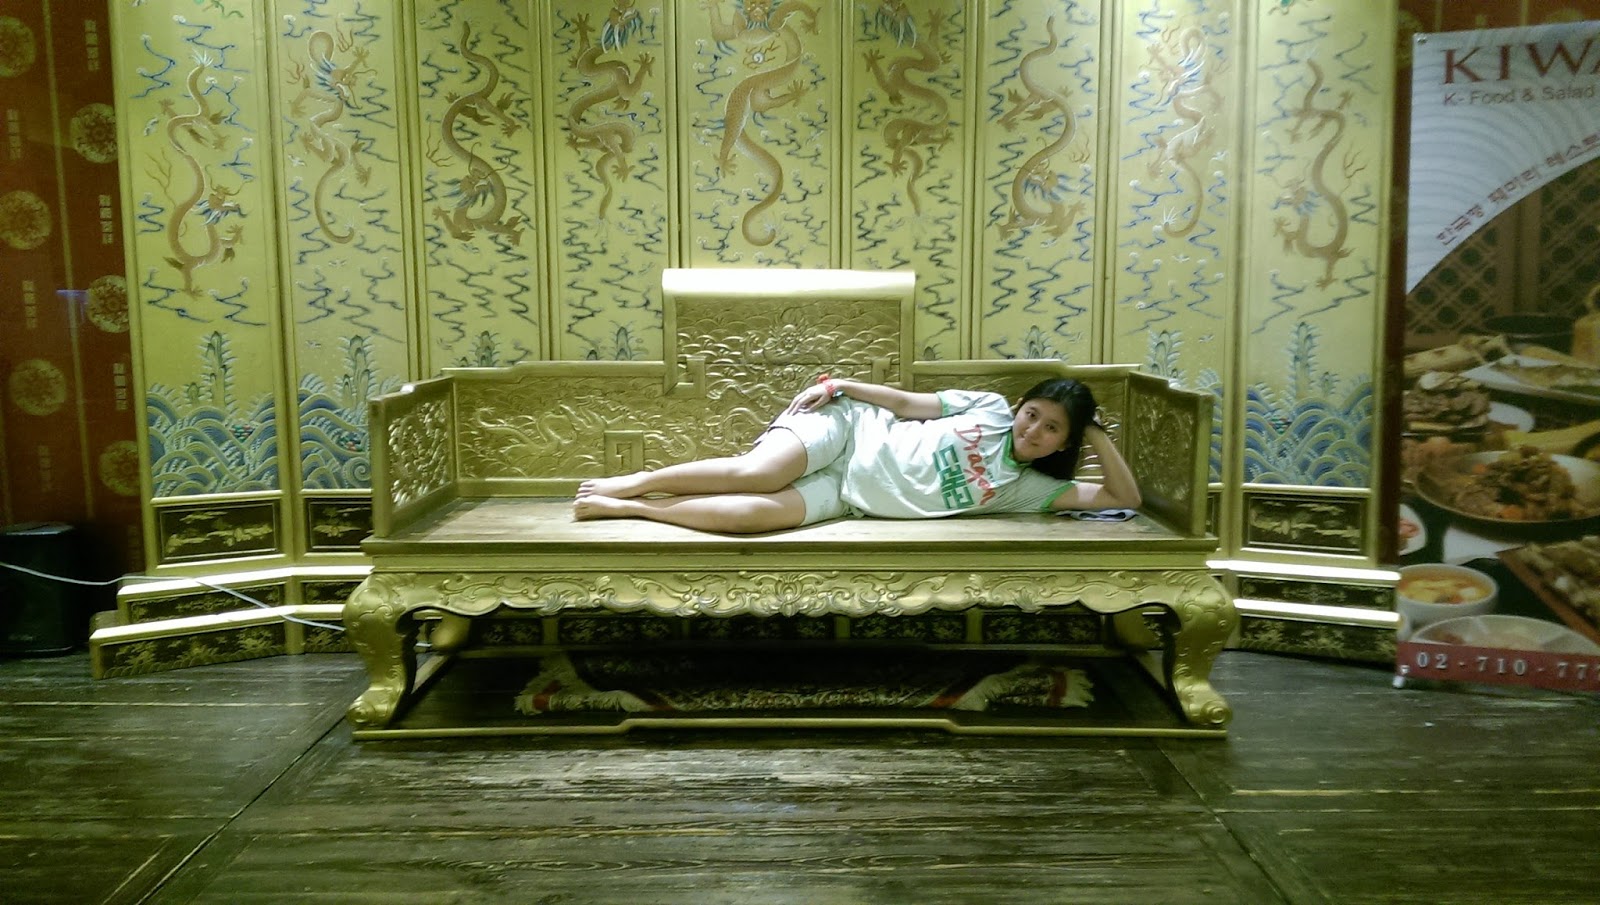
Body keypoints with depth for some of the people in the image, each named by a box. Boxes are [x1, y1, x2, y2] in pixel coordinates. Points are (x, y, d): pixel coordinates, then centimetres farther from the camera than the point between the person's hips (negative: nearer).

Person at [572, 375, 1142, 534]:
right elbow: (910, 403, 4)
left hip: (849, 495, 1)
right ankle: (631, 484, -7)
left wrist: (1097, 435, -4)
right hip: (849, 427, -1)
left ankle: (627, 509, -13)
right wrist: (839, 385, -4)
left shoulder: (1029, 487, 6)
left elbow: (1123, 498, 4)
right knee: (755, 474, -30)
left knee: (758, 512, -28)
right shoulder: (991, 408, 3)